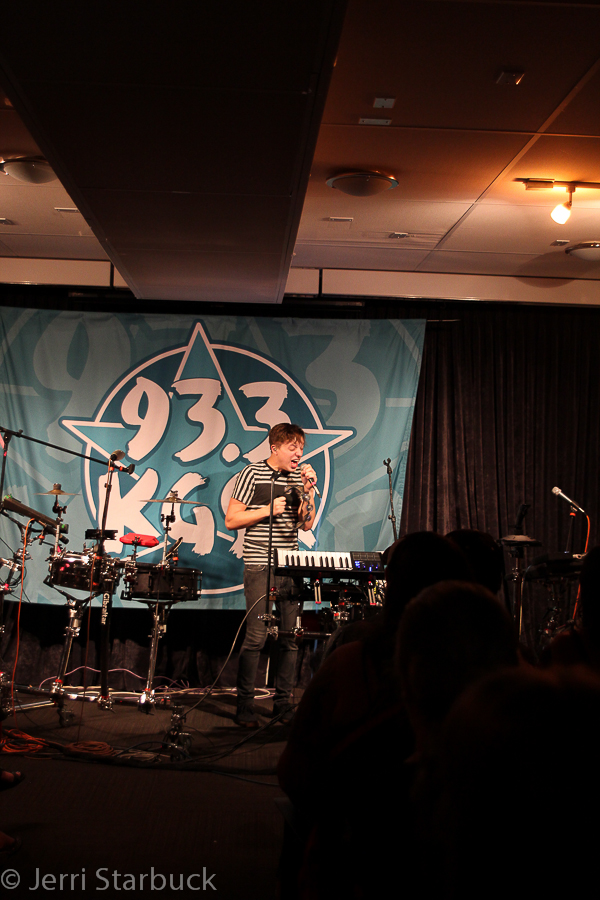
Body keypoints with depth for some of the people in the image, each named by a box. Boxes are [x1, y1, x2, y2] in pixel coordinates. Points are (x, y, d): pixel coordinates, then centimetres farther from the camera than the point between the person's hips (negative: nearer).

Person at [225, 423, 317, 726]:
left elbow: (307, 524, 8)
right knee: (256, 636, -8)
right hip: (260, 567, -5)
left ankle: (283, 702, 14)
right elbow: (231, 520, -5)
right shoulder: (252, 474, -2)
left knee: (291, 636, 4)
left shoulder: (299, 477, 13)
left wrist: (308, 491, -4)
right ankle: (244, 705, 2)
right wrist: (268, 510, -12)